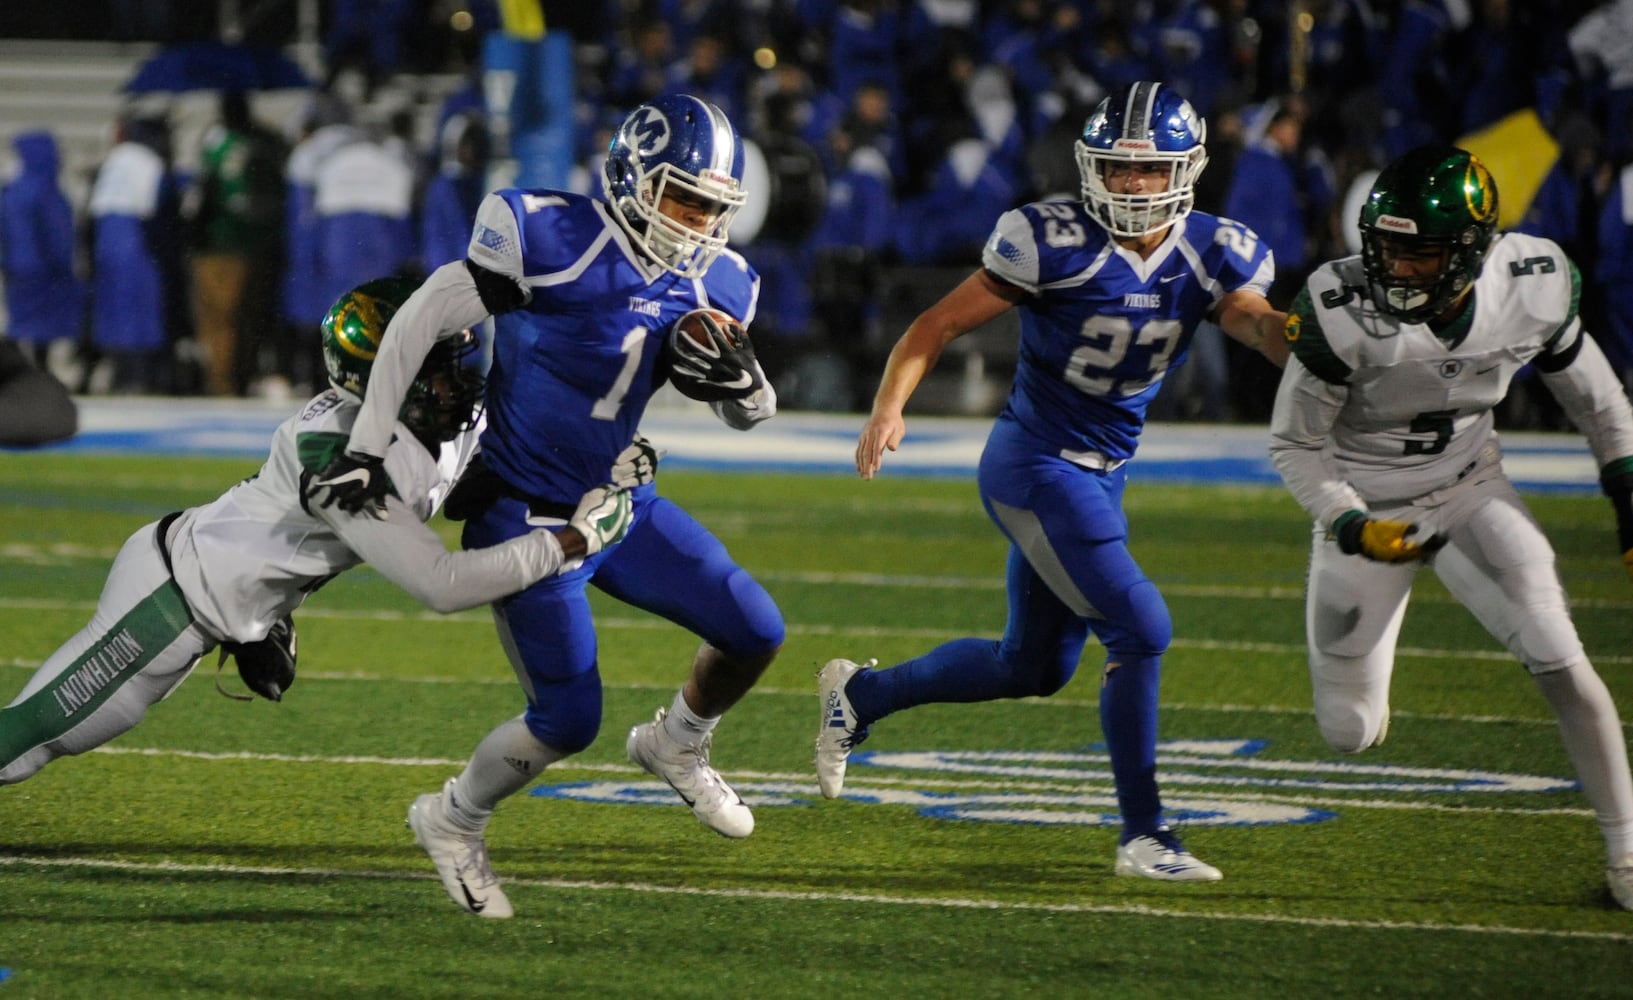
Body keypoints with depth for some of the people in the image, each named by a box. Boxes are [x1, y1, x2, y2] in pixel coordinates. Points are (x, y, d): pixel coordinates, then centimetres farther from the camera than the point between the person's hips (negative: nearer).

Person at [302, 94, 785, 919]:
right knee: (569, 719, -10)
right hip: (524, 517, -6)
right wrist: (365, 449, -17)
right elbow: (418, 322, -17)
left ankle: (676, 745, 30)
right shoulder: (554, 240, -22)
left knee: (755, 634, -1)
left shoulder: (714, 285, -2)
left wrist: (739, 379, -16)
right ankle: (454, 821, 18)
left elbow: (751, 415, 10)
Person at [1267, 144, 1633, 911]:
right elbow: (1294, 444, -13)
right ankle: (1356, 686, 42)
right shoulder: (1343, 311, -28)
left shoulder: (1533, 288, -19)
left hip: (1470, 493, 1)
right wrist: (1353, 529, -27)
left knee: (1558, 661, -18)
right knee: (1351, 735, 3)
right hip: (1366, 509, -1)